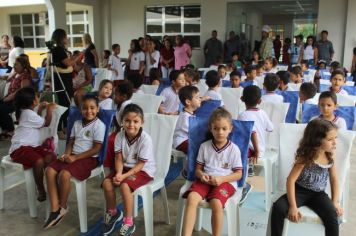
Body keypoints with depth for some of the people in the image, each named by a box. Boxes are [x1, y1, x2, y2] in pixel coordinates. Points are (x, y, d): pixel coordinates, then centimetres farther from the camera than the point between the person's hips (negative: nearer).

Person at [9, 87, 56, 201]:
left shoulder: (27, 112, 17)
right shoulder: (29, 113, -13)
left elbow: (37, 121, 35)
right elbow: (46, 123, -5)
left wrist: (40, 109, 28)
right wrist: (49, 109, 8)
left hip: (32, 145, 9)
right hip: (20, 148, -9)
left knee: (51, 156, -19)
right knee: (39, 161, -35)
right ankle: (41, 190, -20)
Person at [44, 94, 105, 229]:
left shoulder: (99, 125, -9)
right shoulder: (77, 123, 14)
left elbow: (96, 149, -13)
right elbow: (71, 142, 17)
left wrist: (75, 157, -17)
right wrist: (66, 154, -6)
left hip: (89, 158, -7)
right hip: (73, 156, 7)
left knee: (64, 174, -29)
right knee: (50, 170, -15)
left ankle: (63, 207, -3)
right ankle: (55, 209, -12)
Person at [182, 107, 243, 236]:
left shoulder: (234, 149, 1)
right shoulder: (204, 146, 8)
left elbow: (238, 174, 1)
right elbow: (198, 168, 13)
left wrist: (221, 179, -15)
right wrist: (201, 175, -12)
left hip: (226, 181, -2)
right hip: (205, 180, 2)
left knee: (216, 203, -32)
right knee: (191, 198, -28)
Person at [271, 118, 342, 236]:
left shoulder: (331, 156, -5)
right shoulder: (305, 157, -20)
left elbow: (334, 179, 8)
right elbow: (291, 180, -21)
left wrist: (335, 202, 0)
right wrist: (293, 206, -25)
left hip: (318, 194, 3)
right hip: (300, 191, -3)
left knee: (332, 216, -24)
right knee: (278, 208, -25)